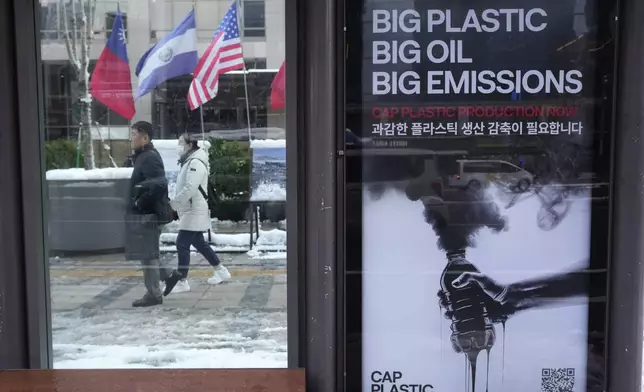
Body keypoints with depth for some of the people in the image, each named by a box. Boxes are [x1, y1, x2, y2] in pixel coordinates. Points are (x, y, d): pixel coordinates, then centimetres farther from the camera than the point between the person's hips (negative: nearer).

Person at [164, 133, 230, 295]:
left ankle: (182, 282, -3)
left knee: (182, 244, -9)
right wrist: (176, 204, 7)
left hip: (194, 211, -10)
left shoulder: (196, 163, -18)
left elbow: (190, 189, -27)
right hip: (191, 211, 10)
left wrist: (173, 203, -22)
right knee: (198, 243, 17)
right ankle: (221, 271, 28)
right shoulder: (189, 161, 15)